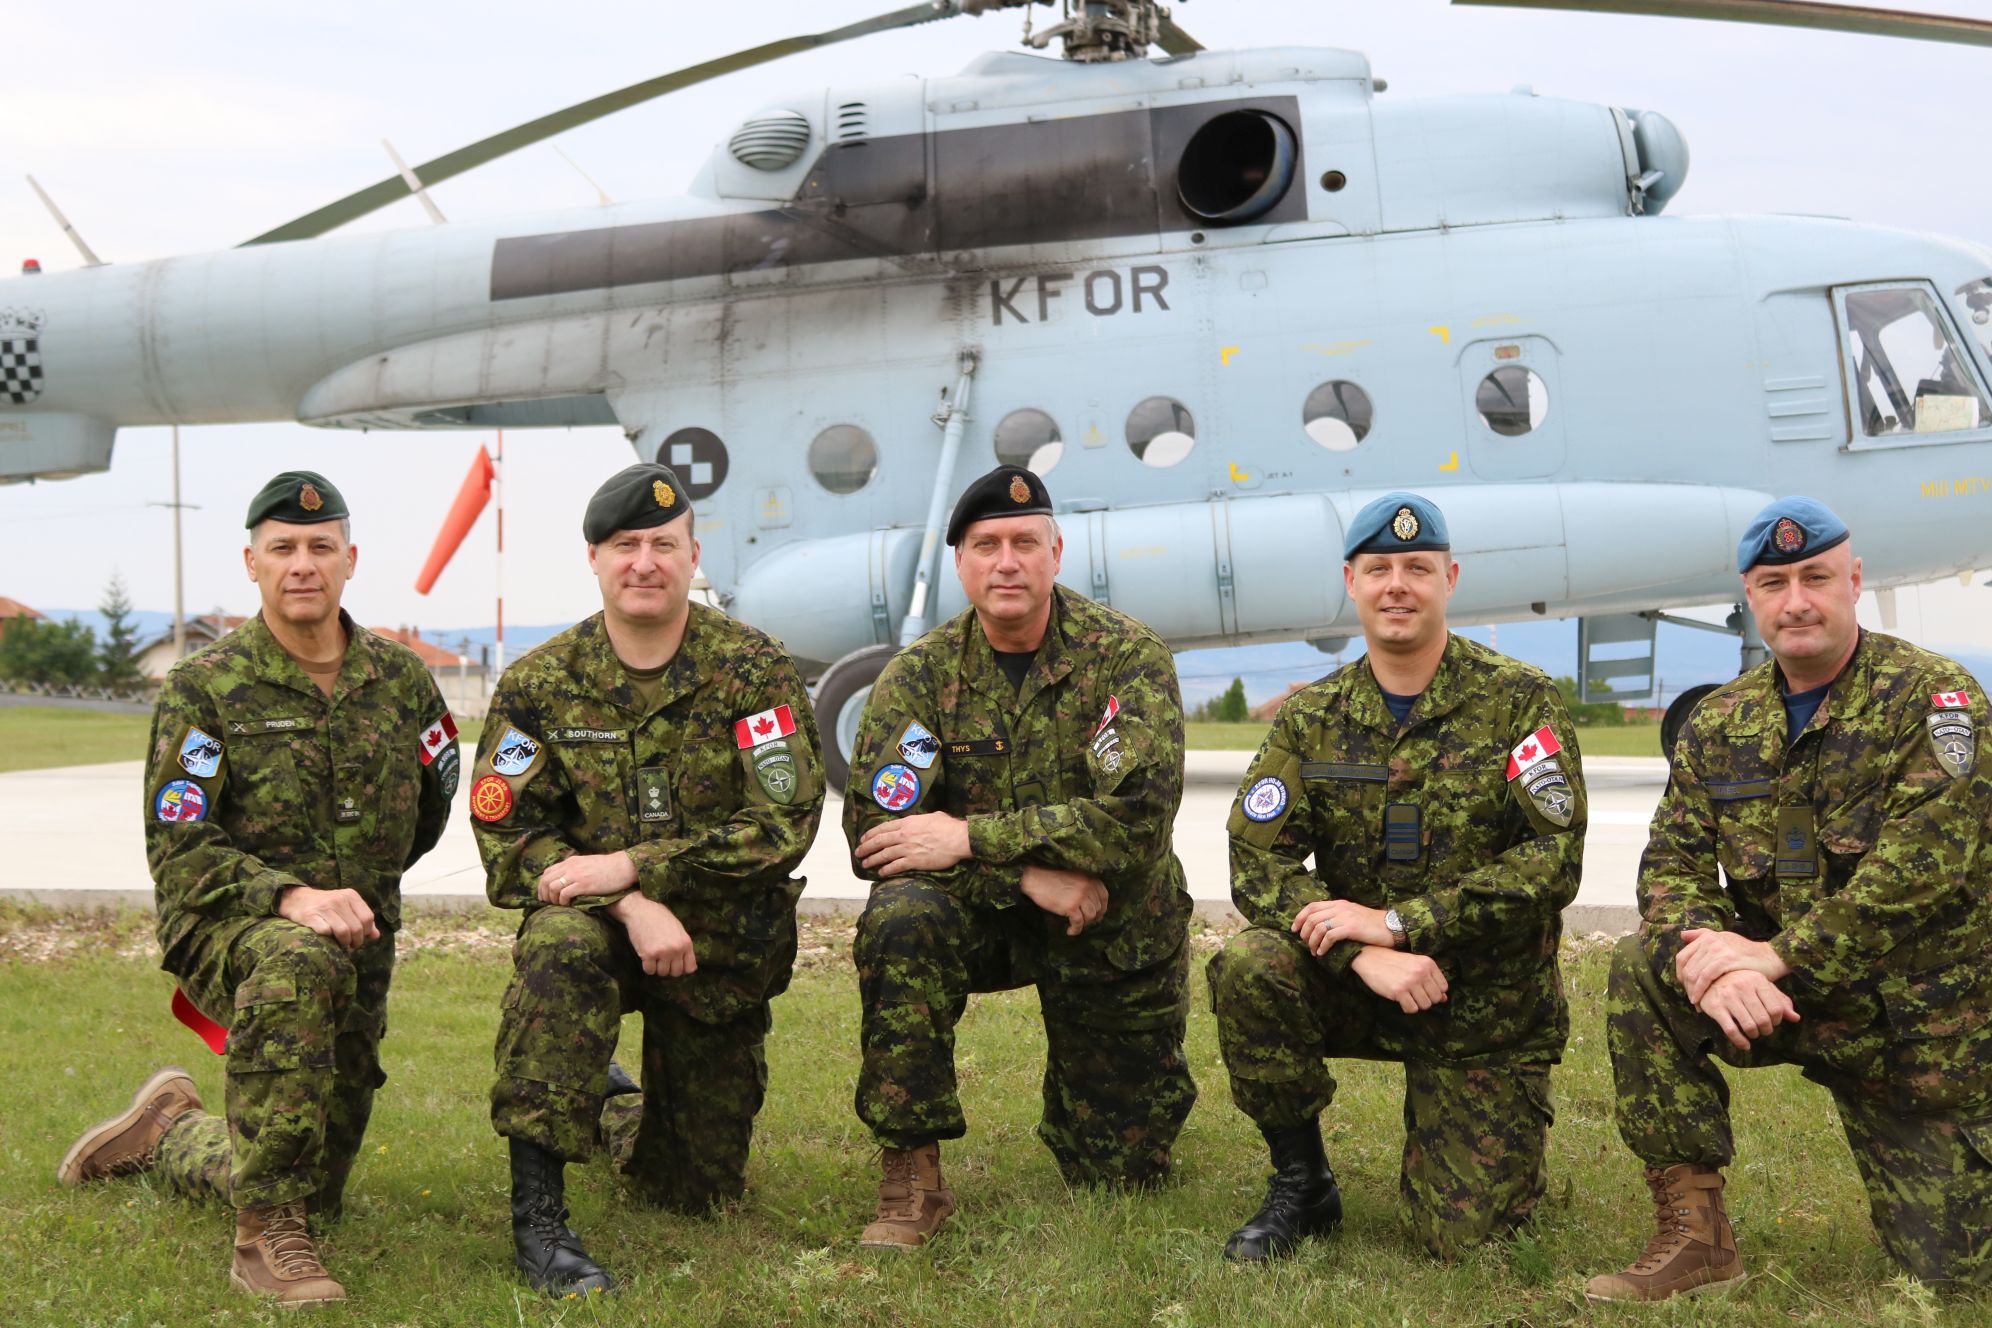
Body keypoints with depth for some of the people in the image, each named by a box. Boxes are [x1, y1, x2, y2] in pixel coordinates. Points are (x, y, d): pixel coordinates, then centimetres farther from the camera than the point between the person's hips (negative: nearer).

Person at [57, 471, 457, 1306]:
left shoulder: (400, 681, 3)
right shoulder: (204, 688, -9)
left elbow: (431, 808, 20)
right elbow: (177, 850, -16)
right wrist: (291, 897, -30)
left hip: (357, 953, 5)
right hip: (222, 929, -4)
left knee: (318, 1192, 12)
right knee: (297, 962, -42)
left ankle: (168, 1133, 45)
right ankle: (266, 1236, -32)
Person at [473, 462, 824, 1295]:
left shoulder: (753, 672, -9)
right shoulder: (538, 684, -4)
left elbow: (784, 824, -17)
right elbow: (508, 839, -8)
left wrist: (630, 866, -23)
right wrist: (633, 908, -23)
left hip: (724, 945, 1)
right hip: (600, 919, 0)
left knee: (697, 1189, 8)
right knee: (560, 946, -39)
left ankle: (620, 1124, 46)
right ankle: (536, 1211, -31)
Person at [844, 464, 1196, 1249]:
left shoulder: (1127, 657, -13)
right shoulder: (920, 675, -8)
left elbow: (1138, 813, -26)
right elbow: (873, 829, -16)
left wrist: (969, 839, -28)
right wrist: (1028, 872, -26)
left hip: (1115, 928, 0)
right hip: (981, 917, 1)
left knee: (1121, 1175, 6)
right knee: (900, 917, -34)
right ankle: (911, 1178, -23)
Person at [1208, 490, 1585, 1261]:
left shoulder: (1521, 701, -8)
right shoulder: (1310, 717, 0)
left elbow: (1555, 860, -17)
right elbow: (1257, 860, -9)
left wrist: (1397, 922, -23)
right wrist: (1364, 955, -26)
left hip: (1488, 1005, -2)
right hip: (1354, 986, 2)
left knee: (1464, 1236, -8)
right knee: (1247, 967, -29)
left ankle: (1491, 1150, 30)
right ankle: (1301, 1185, -7)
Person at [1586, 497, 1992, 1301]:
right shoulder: (1720, 723, 3)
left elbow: (1920, 867, -23)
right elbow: (1672, 862, -4)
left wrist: (1775, 957, -28)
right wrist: (1709, 962, -26)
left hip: (1920, 1021, -3)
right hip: (1782, 1001, 4)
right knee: (1641, 971, -23)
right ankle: (1694, 1233, -15)